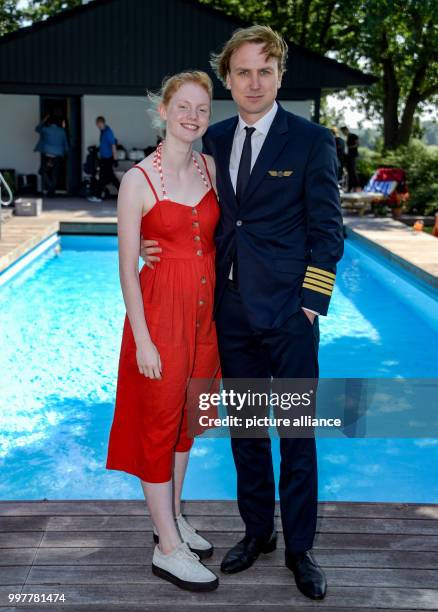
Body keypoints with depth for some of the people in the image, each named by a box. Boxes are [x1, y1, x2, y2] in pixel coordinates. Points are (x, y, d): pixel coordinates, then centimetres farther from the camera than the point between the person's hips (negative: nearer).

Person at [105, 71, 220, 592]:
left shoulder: (211, 167, 6)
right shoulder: (138, 179, -11)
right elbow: (127, 267, -11)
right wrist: (142, 339, -15)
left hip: (204, 314, 6)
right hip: (160, 314, -6)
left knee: (186, 420, 17)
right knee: (158, 426, 4)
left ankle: (172, 517, 35)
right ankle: (168, 549, 16)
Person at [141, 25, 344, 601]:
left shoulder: (311, 139, -4)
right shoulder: (214, 140, 9)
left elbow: (327, 229, -5)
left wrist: (311, 302, -11)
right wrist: (156, 242, -2)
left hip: (288, 313, -4)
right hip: (231, 310, 5)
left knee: (297, 433, 6)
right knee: (245, 429, 15)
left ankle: (300, 548, 22)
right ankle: (257, 530, 33)